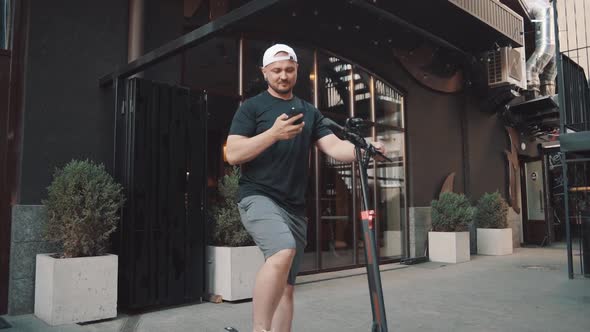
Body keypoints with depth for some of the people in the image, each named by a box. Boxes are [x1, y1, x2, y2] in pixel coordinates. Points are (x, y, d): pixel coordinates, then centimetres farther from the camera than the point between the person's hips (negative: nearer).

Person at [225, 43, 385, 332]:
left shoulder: (309, 112, 16)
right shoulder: (252, 107, 3)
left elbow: (334, 147, 3)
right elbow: (232, 154, -7)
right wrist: (273, 134, -19)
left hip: (295, 207, 5)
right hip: (259, 197, -5)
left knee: (286, 286, 7)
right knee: (283, 252, -32)